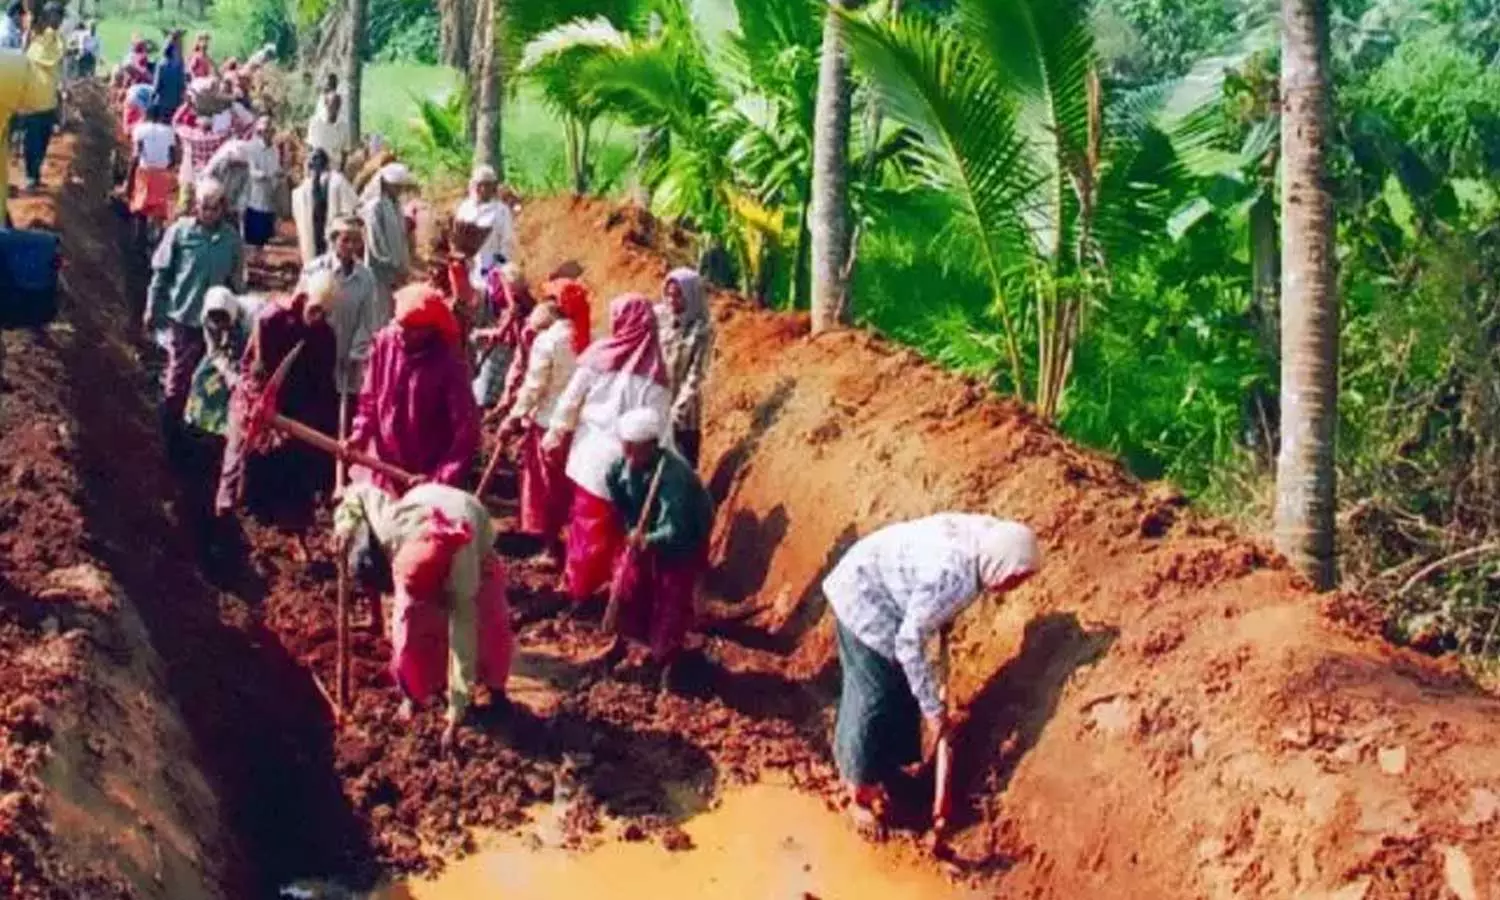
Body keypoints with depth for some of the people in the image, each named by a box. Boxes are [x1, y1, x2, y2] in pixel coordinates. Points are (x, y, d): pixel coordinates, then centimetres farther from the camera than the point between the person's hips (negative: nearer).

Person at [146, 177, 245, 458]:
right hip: (182, 314, -3)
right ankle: (170, 432, 13)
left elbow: (236, 280, 8)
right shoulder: (180, 231, -8)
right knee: (178, 376, 1)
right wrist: (152, 309, -2)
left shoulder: (231, 237, -2)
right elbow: (161, 273, -2)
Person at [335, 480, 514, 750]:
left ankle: (495, 687, 12)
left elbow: (463, 639, -42)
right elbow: (359, 492, -21)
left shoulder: (462, 571, -46)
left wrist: (455, 717, -40)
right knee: (411, 622, -11)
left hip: (475, 540, -2)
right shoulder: (393, 528, -43)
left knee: (489, 622, -15)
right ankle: (415, 692, 13)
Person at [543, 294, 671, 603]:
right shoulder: (654, 371, -9)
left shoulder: (598, 356, -6)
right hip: (630, 459, -1)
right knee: (627, 528, 14)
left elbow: (570, 400, 2)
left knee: (589, 524, 15)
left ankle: (579, 589, 24)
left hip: (592, 454, 1)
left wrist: (555, 434, 17)